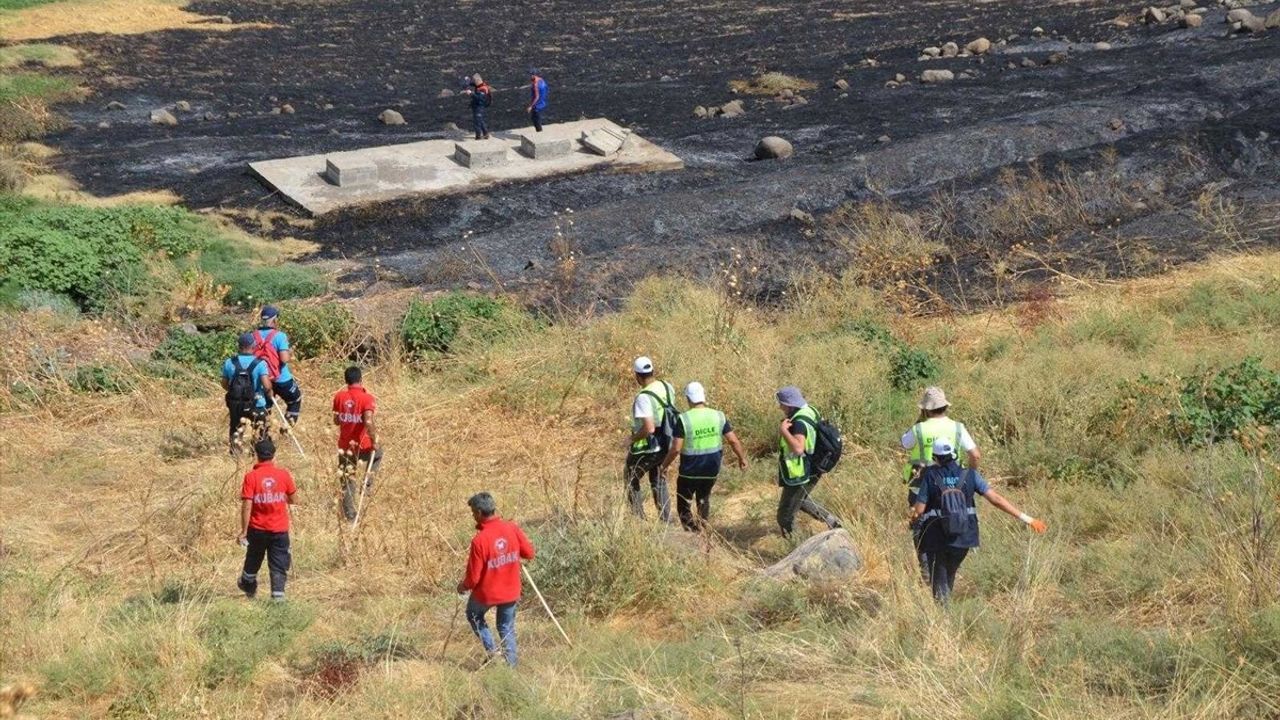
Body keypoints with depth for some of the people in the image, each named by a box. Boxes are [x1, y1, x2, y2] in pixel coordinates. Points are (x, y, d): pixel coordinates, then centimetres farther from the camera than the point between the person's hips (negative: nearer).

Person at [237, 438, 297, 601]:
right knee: (278, 565, 4)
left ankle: (248, 586, 44)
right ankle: (278, 594, -5)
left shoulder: (251, 476, -12)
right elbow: (294, 500, 3)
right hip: (280, 529, 0)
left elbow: (246, 506, -14)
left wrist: (243, 531, -9)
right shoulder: (283, 474, -6)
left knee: (253, 559, 23)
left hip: (257, 529, 0)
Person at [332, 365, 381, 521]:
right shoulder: (367, 398, -16)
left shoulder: (339, 397, -1)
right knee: (377, 453, 32)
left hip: (344, 446, 3)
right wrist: (374, 440, -15)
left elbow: (336, 421, 6)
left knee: (348, 481, 13)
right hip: (362, 446, -3)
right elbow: (368, 422, -26)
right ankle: (368, 482, 19)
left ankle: (349, 514, 13)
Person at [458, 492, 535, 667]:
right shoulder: (512, 528, -13)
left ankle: (491, 650, 16)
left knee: (474, 616, 26)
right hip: (511, 591, 4)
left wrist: (463, 586, 2)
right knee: (507, 628, 21)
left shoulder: (479, 540, -26)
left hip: (486, 593, -4)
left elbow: (473, 577, -19)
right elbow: (529, 553, -1)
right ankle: (511, 664, 22)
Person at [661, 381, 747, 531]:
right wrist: (742, 458, 14)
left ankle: (693, 533, -5)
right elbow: (733, 441, -2)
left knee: (684, 504, 11)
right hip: (712, 471, 4)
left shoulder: (683, 419, -16)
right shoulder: (718, 416, -5)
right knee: (704, 499, 26)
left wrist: (664, 465, -2)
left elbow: (676, 449, -17)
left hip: (690, 471, -4)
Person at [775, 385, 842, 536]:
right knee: (800, 501, 34)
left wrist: (783, 430, -36)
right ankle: (832, 522, 33)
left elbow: (798, 448, -44)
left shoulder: (799, 423, -28)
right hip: (810, 471, 10)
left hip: (799, 477, -10)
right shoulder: (808, 412, 2)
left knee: (785, 517, 3)